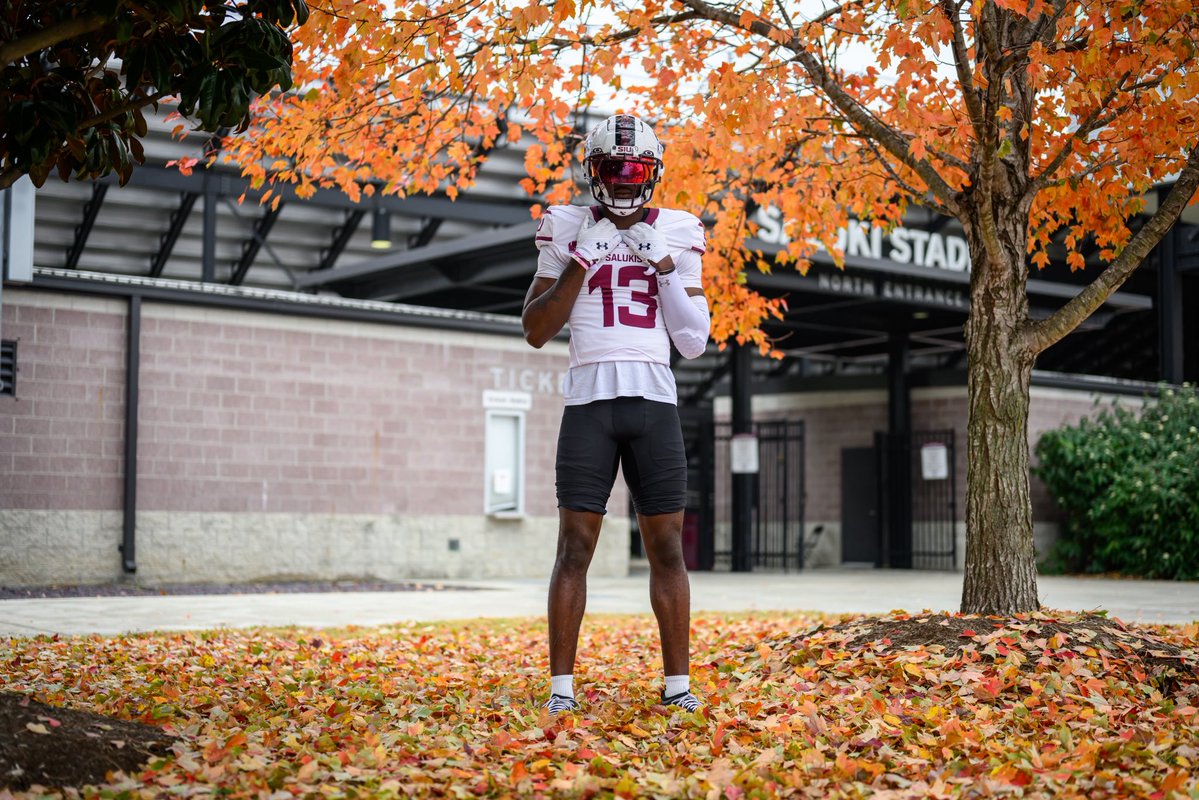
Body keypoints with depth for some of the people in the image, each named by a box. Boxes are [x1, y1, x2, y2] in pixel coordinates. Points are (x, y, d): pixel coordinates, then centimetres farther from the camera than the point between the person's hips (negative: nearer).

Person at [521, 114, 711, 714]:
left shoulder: (676, 235, 11)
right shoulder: (568, 230, 6)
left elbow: (693, 342, 7)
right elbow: (535, 331, 2)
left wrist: (666, 268, -4)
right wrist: (580, 263, -6)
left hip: (656, 402, 2)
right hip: (589, 400, -2)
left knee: (667, 547, 4)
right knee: (575, 545, -2)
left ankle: (677, 682, 12)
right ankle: (561, 685, 3)